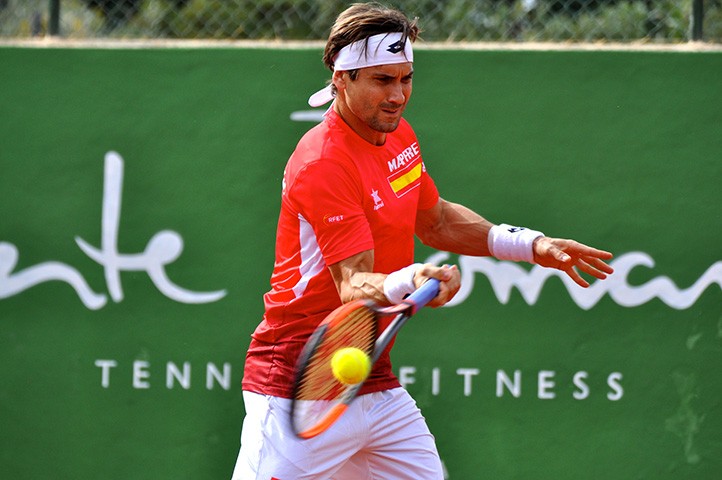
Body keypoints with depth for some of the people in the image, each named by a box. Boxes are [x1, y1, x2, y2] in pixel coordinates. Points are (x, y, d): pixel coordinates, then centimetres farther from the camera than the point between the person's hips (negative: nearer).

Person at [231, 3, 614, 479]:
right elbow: (353, 287, -28)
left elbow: (434, 219, 24)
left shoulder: (399, 135, 7)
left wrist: (531, 245, 16)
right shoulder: (322, 166, -21)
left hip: (378, 387, 8)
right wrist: (409, 284, -48)